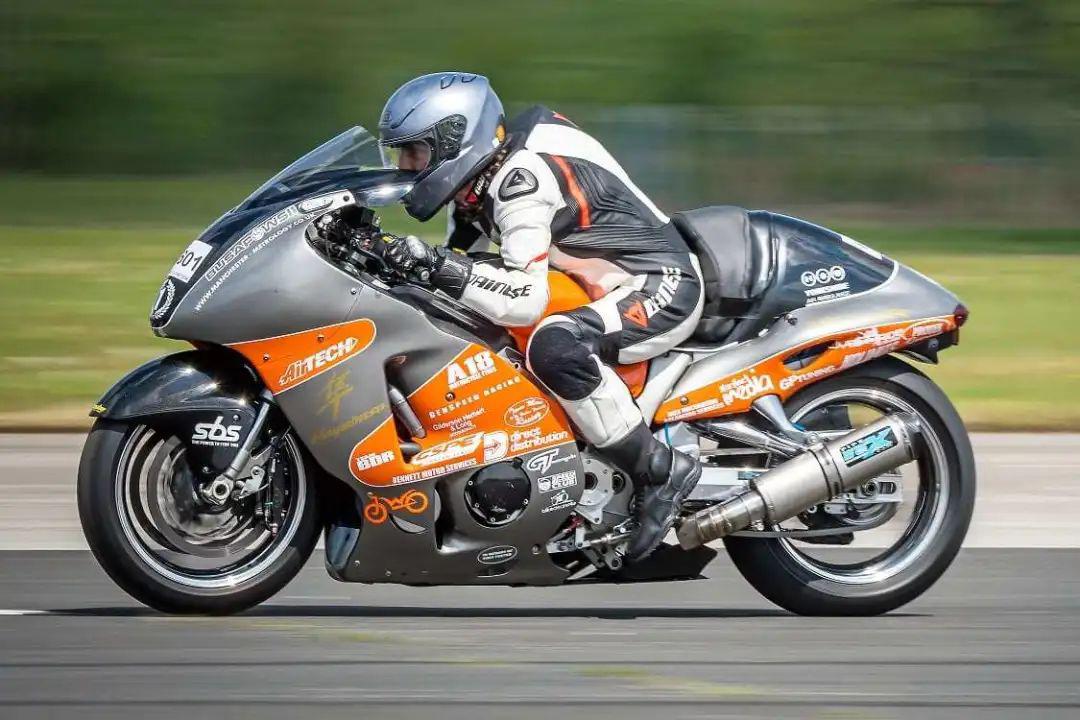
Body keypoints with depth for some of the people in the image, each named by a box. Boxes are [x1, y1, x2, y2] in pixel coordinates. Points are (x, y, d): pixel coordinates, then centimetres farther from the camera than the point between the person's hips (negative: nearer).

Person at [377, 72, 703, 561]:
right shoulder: (489, 171, 7)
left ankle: (659, 470, -24)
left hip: (661, 286, -11)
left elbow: (526, 299, -32)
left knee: (555, 346, -37)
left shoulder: (522, 178, -23)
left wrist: (437, 264, -38)